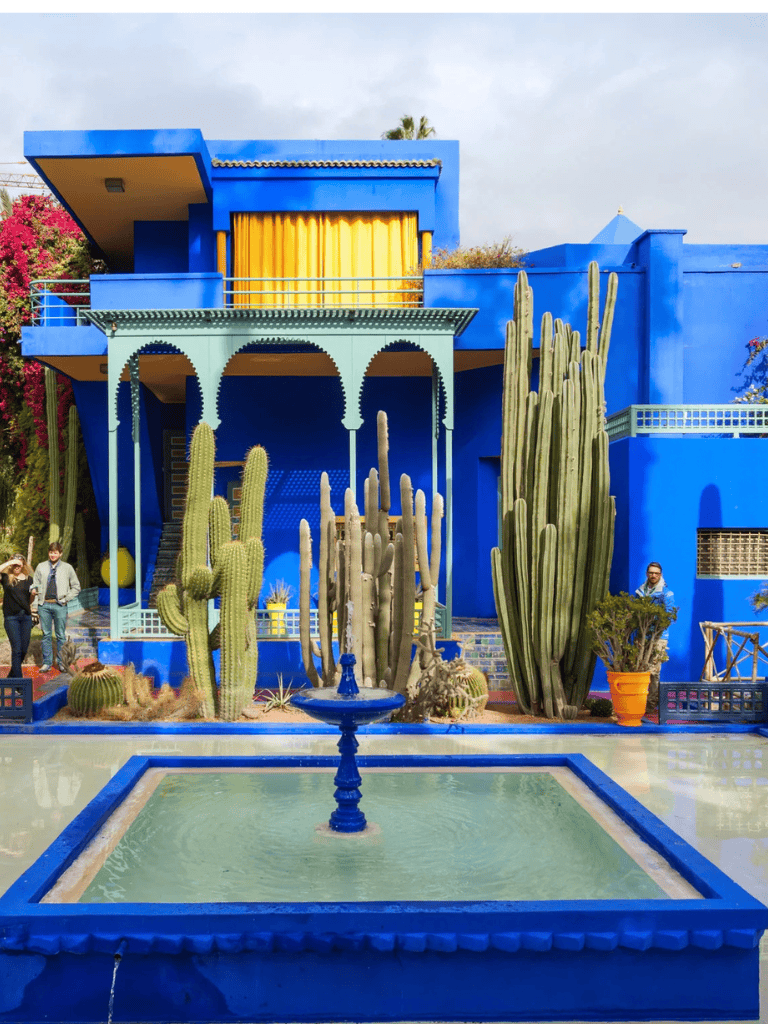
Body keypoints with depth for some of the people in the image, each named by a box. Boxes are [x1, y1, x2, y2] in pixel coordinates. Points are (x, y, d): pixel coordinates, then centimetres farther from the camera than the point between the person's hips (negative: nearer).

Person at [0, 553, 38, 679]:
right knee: (16, 649, -7)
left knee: (24, 649, 8)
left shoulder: (28, 579, 10)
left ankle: (12, 675, 28)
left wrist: (33, 594, -5)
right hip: (11, 617, -4)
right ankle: (17, 679, -1)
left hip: (26, 616, 4)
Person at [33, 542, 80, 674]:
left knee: (61, 635, 2)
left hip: (59, 605, -1)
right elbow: (35, 584, 14)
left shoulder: (67, 568, 6)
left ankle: (61, 662, 11)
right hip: (44, 605, 1)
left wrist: (66, 598, -2)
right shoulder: (41, 567, 11)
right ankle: (47, 663, 13)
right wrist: (36, 589, -9)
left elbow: (76, 587, 10)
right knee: (46, 635, 5)